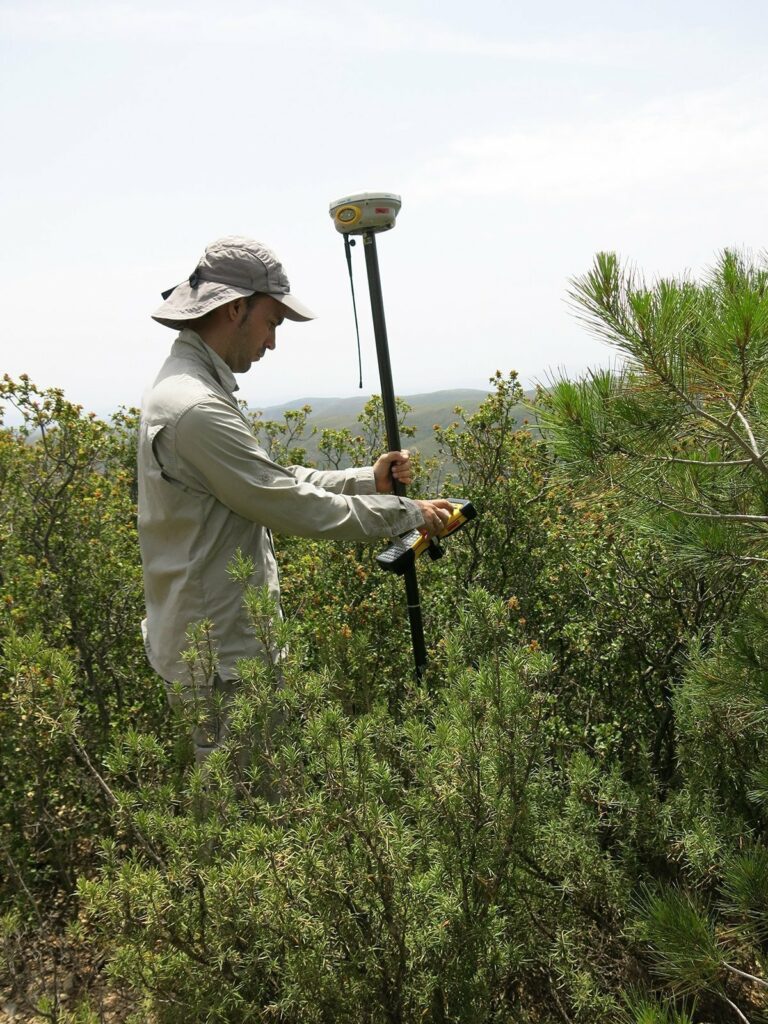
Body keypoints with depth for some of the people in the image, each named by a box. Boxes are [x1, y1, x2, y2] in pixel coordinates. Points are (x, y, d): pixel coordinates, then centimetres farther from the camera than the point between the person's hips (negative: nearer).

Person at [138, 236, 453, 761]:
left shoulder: (190, 387, 12)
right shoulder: (196, 408, -23)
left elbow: (276, 480, 15)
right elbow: (294, 505, -20)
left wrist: (369, 480, 7)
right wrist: (407, 513, -9)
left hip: (224, 644, 10)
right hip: (220, 663, -10)